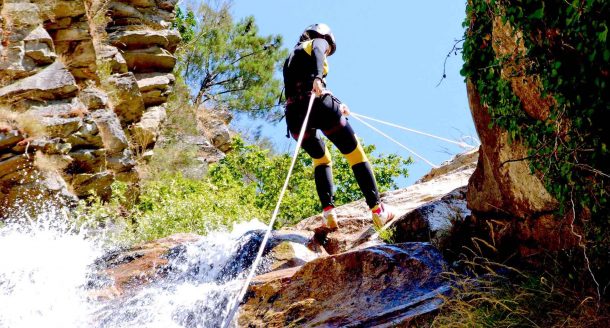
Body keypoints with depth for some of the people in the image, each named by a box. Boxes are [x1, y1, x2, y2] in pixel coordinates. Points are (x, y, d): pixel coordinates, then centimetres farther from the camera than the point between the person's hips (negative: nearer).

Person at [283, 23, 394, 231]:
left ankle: (328, 211, 5)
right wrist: (318, 77, -31)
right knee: (355, 154, 6)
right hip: (318, 105, -6)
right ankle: (377, 209, -2)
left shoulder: (291, 58, 34)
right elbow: (317, 53, -12)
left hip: (293, 113, 6)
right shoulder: (318, 42, 14)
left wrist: (337, 104, 47)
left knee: (321, 159, 26)